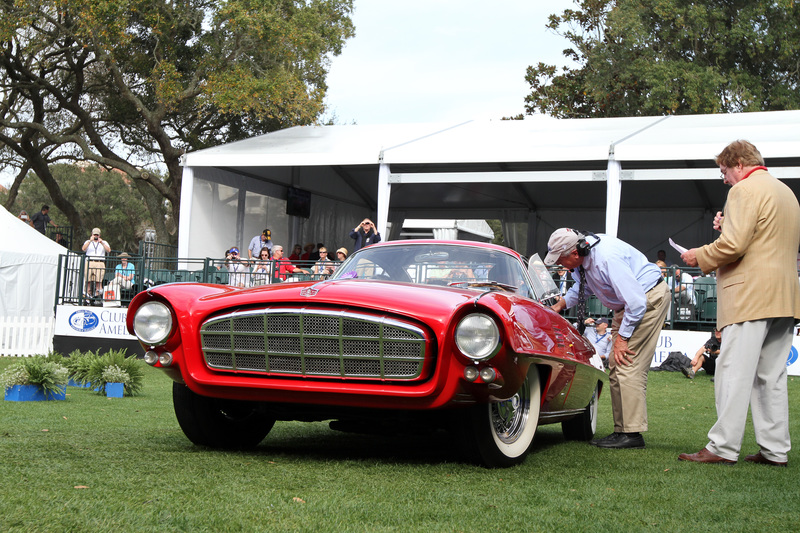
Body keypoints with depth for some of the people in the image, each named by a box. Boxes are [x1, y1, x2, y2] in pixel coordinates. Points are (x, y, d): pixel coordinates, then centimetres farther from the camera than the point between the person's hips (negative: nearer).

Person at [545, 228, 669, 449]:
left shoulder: (607, 259, -33)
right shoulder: (582, 258, -5)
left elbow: (637, 302, -30)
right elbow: (582, 285, 20)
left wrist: (622, 337, -22)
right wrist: (560, 304, 5)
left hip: (649, 297, -10)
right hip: (627, 302, 10)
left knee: (628, 365, -15)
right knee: (615, 365, 7)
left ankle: (632, 434, -13)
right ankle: (621, 429, 10)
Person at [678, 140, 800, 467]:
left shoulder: (744, 190, -8)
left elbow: (733, 245, -18)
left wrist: (700, 256, -3)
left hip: (750, 297, -9)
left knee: (734, 375, -8)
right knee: (771, 378, 10)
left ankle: (722, 448, -7)